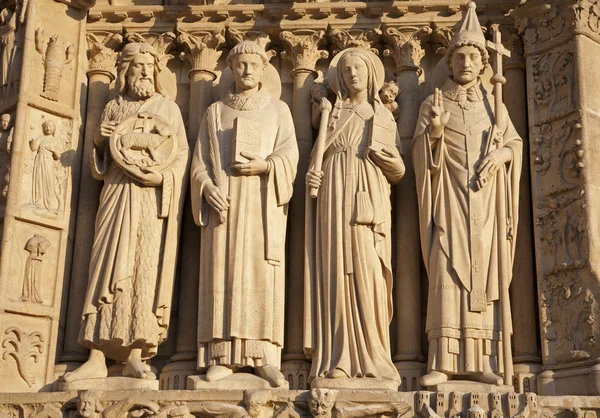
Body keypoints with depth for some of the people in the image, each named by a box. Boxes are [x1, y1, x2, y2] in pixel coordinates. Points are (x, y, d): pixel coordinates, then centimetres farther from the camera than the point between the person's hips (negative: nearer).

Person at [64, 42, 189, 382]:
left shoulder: (168, 108, 14)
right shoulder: (113, 108, 18)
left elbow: (182, 153, 6)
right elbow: (100, 165, 18)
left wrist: (164, 176, -12)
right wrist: (99, 142, -3)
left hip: (154, 198, -1)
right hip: (118, 195, 1)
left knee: (147, 269, -9)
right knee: (108, 269, -8)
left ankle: (135, 356, -11)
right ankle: (97, 358, -11)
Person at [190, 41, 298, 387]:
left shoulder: (278, 110, 14)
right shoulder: (215, 112, 18)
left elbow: (289, 155, 3)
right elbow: (200, 160, 10)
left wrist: (265, 166, -17)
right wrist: (207, 188, -10)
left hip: (262, 203, -1)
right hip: (223, 203, 1)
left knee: (262, 274, -9)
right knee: (223, 273, -6)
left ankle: (265, 356, -10)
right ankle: (223, 357, -7)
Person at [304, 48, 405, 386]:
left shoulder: (385, 119, 16)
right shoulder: (331, 113, 18)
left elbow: (399, 173, 11)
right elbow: (317, 156, 18)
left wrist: (385, 155, -9)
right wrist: (312, 174, -3)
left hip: (369, 202, 0)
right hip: (334, 198, 0)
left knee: (368, 275, -10)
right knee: (336, 272, -8)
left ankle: (373, 358, -7)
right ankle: (339, 359, -9)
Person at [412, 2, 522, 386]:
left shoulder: (493, 103, 15)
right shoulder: (434, 103, 8)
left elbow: (516, 143, 13)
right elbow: (420, 152, 0)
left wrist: (501, 154, -8)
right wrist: (434, 132, -20)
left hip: (485, 199, 3)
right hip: (449, 197, -2)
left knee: (484, 274, -2)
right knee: (447, 272, -13)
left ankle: (479, 361, 0)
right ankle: (443, 361, -16)